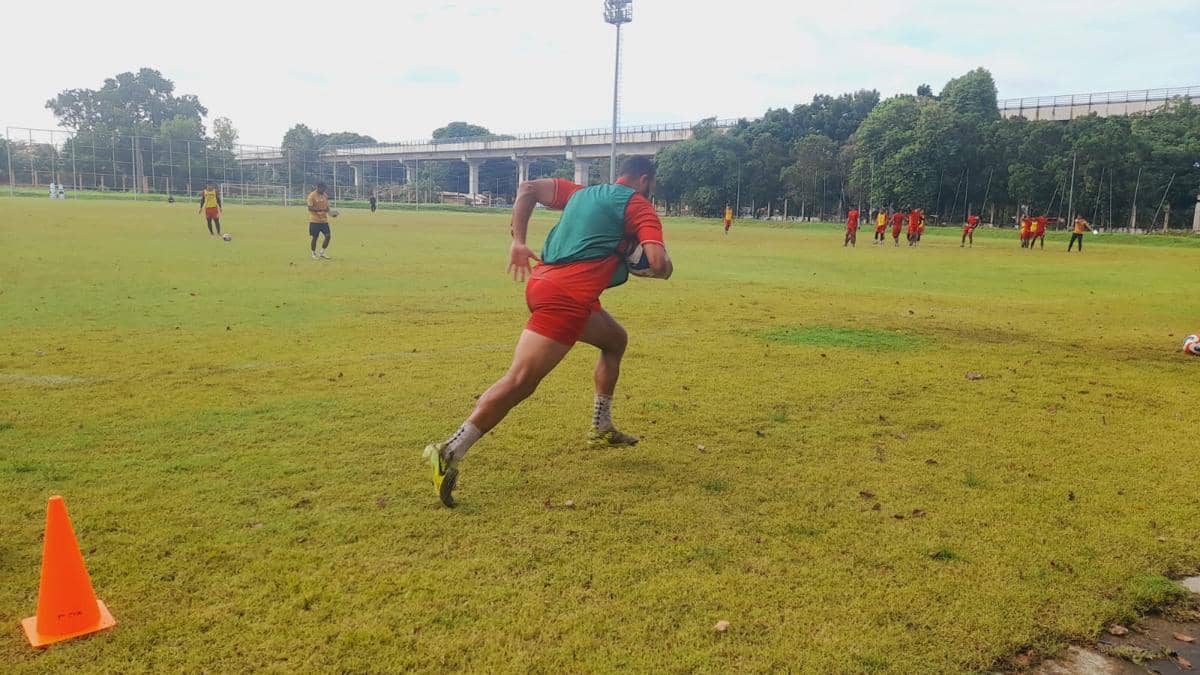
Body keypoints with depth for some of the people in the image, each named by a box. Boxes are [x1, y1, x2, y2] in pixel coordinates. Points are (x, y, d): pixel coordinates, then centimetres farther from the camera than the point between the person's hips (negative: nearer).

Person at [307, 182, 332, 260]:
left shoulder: (325, 195, 9)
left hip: (324, 220, 6)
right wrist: (320, 210, -26)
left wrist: (328, 211, -6)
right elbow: (310, 208, -15)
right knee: (314, 237, 0)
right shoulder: (312, 195, -9)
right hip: (315, 220, -6)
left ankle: (322, 253, 14)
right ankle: (314, 254, 16)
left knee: (328, 236, -1)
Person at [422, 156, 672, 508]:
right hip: (566, 296, -10)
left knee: (615, 340, 28)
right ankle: (450, 453, -20)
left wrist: (518, 239, 15)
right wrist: (640, 266, 15)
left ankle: (601, 428, 34)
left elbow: (528, 188, 23)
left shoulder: (582, 192, 25)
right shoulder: (638, 205, 4)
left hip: (544, 280, 10)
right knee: (520, 381, -15)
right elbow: (660, 264, -8)